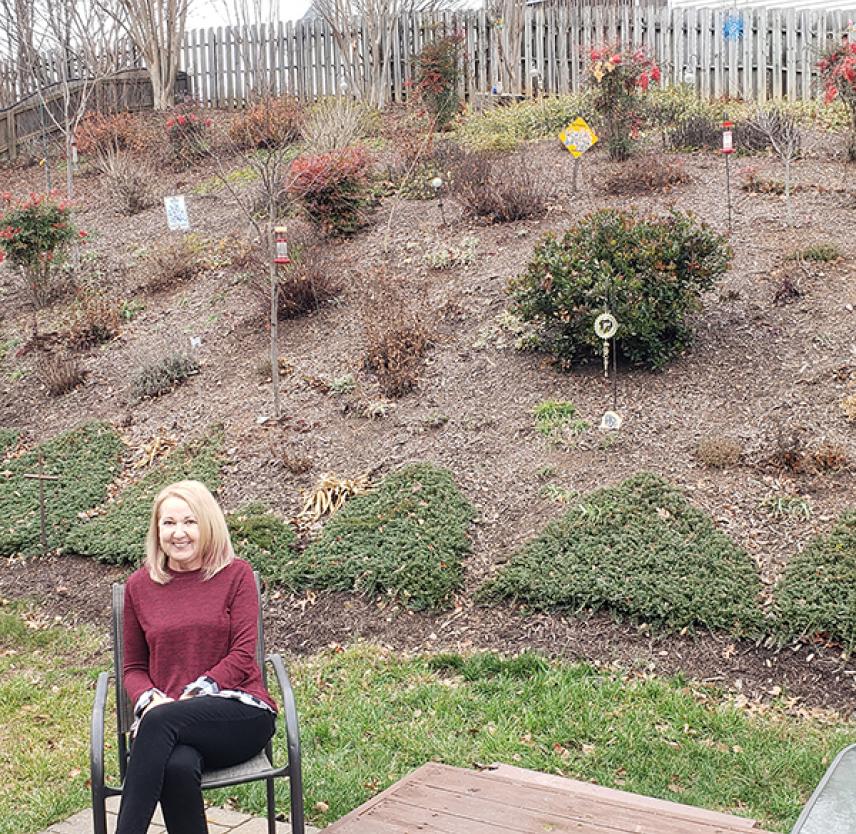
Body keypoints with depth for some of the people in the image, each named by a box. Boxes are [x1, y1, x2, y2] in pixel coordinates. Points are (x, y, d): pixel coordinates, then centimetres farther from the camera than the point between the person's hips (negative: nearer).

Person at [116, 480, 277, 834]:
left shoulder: (236, 574, 4)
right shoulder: (139, 586, 12)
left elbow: (242, 655, -3)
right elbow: (133, 667, 17)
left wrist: (194, 695, -15)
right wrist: (149, 699, -5)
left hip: (240, 713, -2)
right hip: (169, 719, 2)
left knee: (162, 720, -34)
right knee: (178, 766, -35)